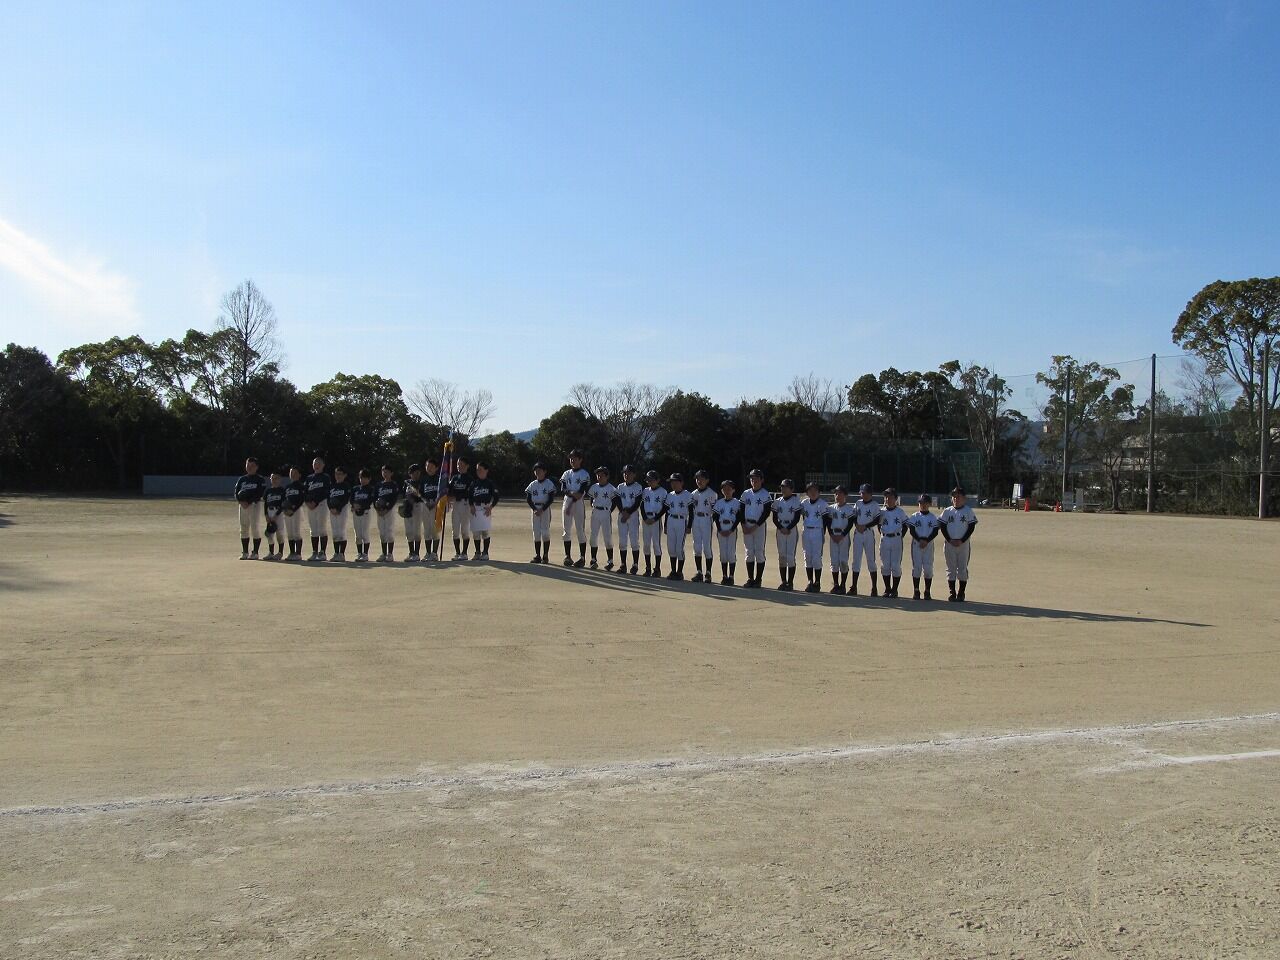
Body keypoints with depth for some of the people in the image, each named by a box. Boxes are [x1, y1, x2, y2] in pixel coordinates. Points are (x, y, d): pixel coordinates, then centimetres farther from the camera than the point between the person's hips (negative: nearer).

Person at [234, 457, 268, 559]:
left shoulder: (260, 479, 0)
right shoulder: (242, 479, 16)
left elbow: (260, 493, -10)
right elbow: (236, 492, 9)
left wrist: (249, 502, -18)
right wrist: (241, 502, -10)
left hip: (255, 505, -5)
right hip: (242, 505, 5)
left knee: (255, 528, -8)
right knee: (243, 529, 6)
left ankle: (255, 553, -5)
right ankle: (245, 552, 11)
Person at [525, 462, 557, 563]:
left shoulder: (549, 483, -3)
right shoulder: (532, 484, 8)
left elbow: (551, 499, -8)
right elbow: (528, 499, 6)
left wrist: (542, 509, -15)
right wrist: (534, 509, -9)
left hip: (545, 508, -4)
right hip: (535, 509, 4)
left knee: (545, 532, -5)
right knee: (536, 532, 4)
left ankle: (545, 556, 0)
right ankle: (537, 556, 8)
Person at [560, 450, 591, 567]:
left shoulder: (584, 474, -2)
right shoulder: (566, 474, 13)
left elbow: (582, 491, -10)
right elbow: (562, 489, 0)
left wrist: (571, 504, -17)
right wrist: (571, 493, -20)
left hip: (579, 503, -4)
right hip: (567, 502, 4)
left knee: (580, 530, -5)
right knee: (567, 530, 4)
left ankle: (582, 557, -1)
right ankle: (567, 556, 9)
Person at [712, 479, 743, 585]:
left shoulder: (737, 503, 0)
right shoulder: (719, 503, 8)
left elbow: (738, 518, -4)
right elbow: (716, 518, 5)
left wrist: (731, 530, -12)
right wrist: (720, 530, -7)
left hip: (732, 530, -3)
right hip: (721, 530, 3)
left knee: (731, 553, -5)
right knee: (722, 553, 5)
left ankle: (731, 577, -1)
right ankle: (724, 576, 12)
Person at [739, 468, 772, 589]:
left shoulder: (766, 495, -4)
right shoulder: (746, 493, 10)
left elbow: (767, 512, -9)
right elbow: (742, 510, 10)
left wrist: (755, 526, -13)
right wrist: (744, 525, -3)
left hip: (759, 526, -4)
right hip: (747, 526, 4)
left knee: (759, 553, -3)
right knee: (749, 553, 6)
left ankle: (758, 579, 2)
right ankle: (750, 578, 11)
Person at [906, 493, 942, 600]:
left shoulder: (934, 517, 6)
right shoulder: (914, 516, 5)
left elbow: (935, 531, -2)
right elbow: (912, 530, -2)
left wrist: (926, 541, -15)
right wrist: (920, 540, -16)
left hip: (929, 544, 0)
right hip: (916, 543, 0)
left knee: (928, 568, -1)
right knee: (916, 567, -2)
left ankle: (927, 592, 6)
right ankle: (916, 591, 4)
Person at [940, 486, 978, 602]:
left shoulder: (968, 511, 1)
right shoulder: (947, 511, 6)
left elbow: (971, 527, -3)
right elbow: (943, 527, 5)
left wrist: (962, 540, -12)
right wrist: (950, 540, -8)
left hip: (964, 544, -2)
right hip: (950, 544, 2)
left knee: (963, 569, 1)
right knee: (951, 569, 4)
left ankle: (961, 594, 6)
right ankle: (952, 593, 9)